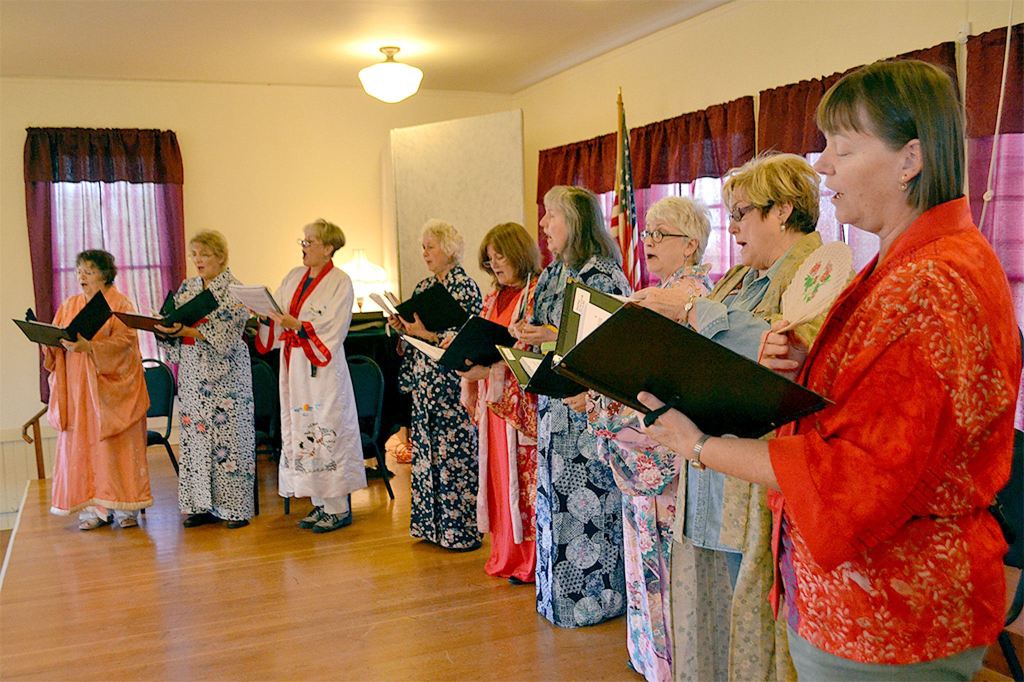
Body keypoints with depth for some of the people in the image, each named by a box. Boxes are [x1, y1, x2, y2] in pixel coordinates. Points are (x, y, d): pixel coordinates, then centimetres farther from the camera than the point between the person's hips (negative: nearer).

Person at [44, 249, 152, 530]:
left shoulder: (120, 304, -1)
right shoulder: (69, 305, 15)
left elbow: (124, 341, -13)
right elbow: (55, 340, 12)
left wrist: (89, 346, -26)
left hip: (111, 386, -4)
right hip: (77, 388, 5)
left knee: (117, 443, -3)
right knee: (81, 444, 1)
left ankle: (125, 506, 4)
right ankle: (92, 507, 6)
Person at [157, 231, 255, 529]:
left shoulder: (234, 290, -5)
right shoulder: (187, 288, 13)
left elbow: (226, 335, -16)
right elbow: (175, 326, 14)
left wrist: (187, 330, -24)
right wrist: (165, 330, -8)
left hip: (225, 376, -6)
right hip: (193, 375, 6)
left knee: (228, 435, -4)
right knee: (195, 435, 6)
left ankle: (236, 507, 2)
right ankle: (203, 504, 14)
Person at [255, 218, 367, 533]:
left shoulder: (340, 282, -6)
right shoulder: (294, 276, 13)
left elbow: (333, 330, -15)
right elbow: (276, 319, 10)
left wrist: (296, 325, -25)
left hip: (323, 368, -7)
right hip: (294, 365, 7)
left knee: (327, 431, -4)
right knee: (302, 430, 9)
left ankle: (338, 508, 5)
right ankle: (319, 503, 19)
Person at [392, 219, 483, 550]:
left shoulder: (465, 286, -8)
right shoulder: (423, 287, 14)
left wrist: (427, 334, -20)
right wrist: (402, 326, 0)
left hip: (453, 383, -7)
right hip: (426, 383, 8)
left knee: (455, 452, -4)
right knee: (427, 451, 10)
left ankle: (462, 529, 5)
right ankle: (431, 523, 21)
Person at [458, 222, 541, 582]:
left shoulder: (537, 292, -9)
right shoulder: (495, 296, 17)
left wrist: (491, 370, -25)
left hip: (522, 400, -8)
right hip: (491, 399, 8)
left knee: (523, 476, -2)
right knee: (498, 475, 11)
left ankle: (530, 560, 9)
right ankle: (506, 555, 21)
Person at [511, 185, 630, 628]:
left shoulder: (603, 276, -13)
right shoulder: (554, 274, 13)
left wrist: (555, 338, -21)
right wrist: (529, 334, 1)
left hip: (589, 405, -8)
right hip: (555, 404, 8)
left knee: (587, 501, -1)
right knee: (556, 496, 14)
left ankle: (593, 596, 14)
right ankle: (559, 589, 27)